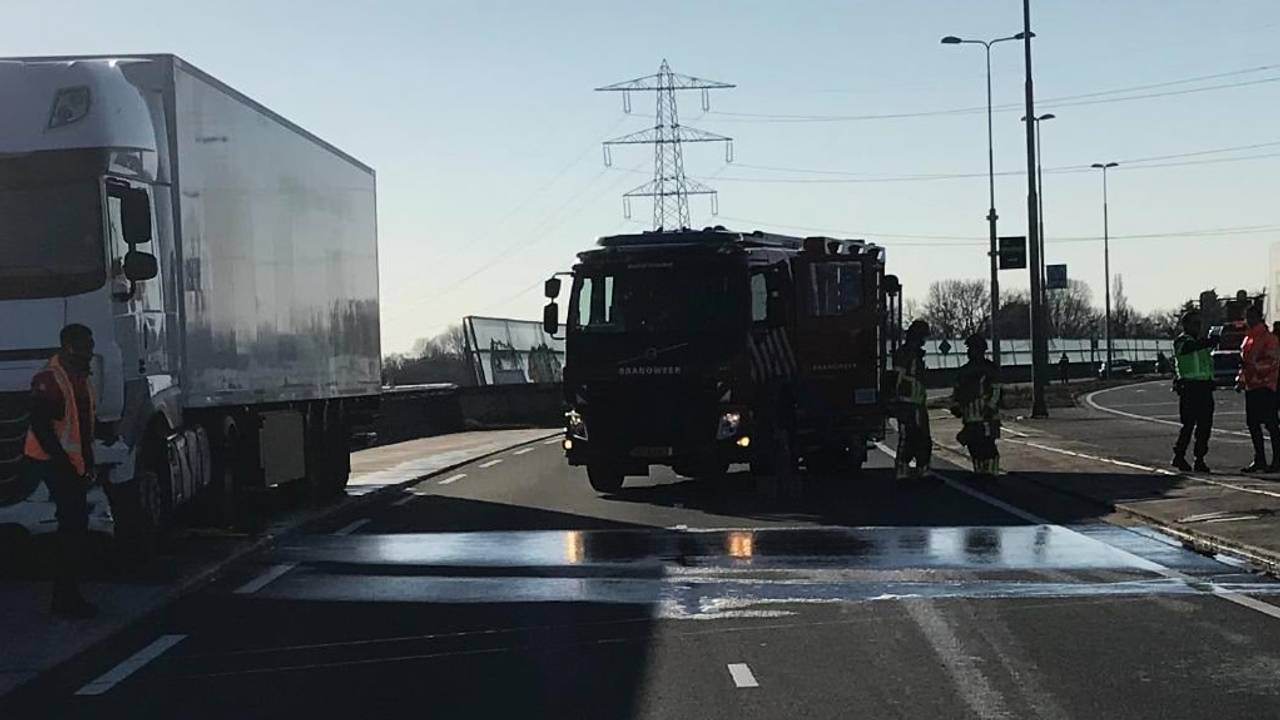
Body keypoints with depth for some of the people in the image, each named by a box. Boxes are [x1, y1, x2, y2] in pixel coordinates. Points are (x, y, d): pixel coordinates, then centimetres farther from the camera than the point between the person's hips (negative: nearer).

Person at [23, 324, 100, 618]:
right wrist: (64, 463, -19)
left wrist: (89, 464, 14)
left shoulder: (81, 379, 14)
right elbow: (40, 425, -21)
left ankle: (67, 596, 20)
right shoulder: (49, 380, -16)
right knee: (73, 524, -12)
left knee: (74, 526, 12)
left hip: (73, 466, 10)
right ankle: (65, 599, -7)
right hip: (52, 462, -10)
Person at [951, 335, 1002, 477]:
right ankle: (979, 473, 19)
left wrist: (990, 407, -18)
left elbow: (995, 391, -8)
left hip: (986, 416, -7)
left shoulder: (990, 369, -2)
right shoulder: (965, 370, 18)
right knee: (973, 447, 9)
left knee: (987, 445, -10)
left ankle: (990, 473, -5)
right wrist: (955, 405, 7)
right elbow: (957, 390, 22)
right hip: (970, 417, 7)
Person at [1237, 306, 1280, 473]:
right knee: (1252, 423, 9)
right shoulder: (1248, 338, 18)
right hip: (1250, 387, 9)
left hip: (1265, 387, -9)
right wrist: (1241, 379, 16)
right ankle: (1259, 460, 16)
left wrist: (1253, 365, -26)